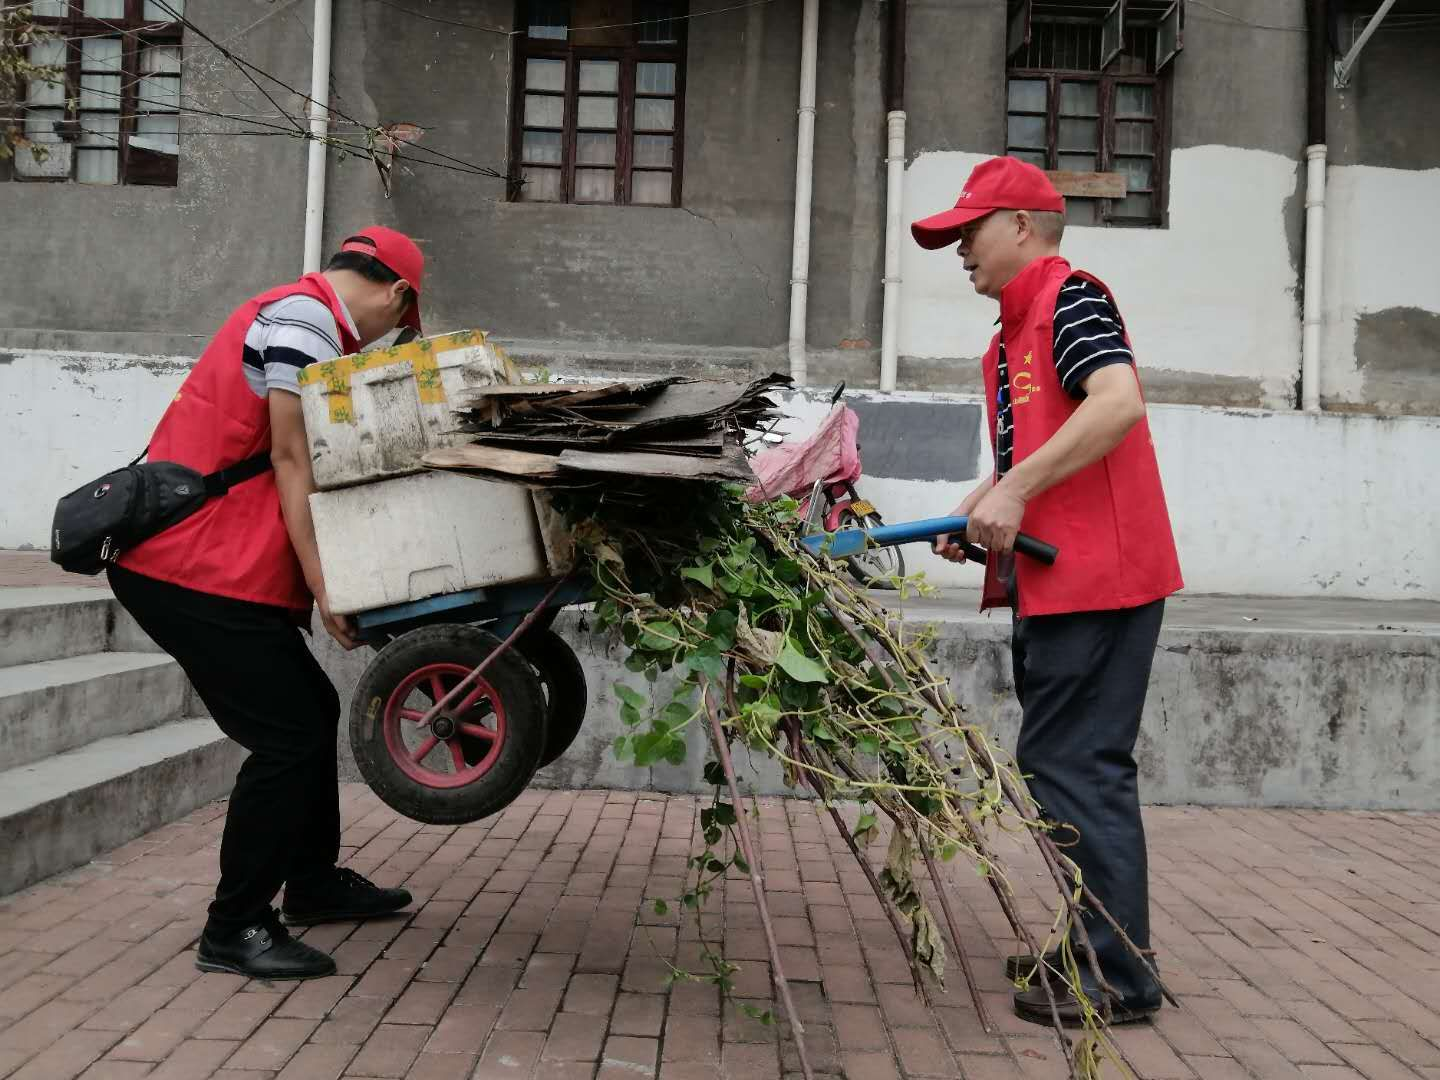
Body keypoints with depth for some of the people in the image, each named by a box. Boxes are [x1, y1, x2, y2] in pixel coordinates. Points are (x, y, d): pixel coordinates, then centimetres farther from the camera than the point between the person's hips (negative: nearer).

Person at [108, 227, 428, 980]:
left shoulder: (297, 316, 20)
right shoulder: (303, 317, -13)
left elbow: (302, 458, 18)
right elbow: (292, 459, -19)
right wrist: (324, 585, -21)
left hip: (215, 564, 11)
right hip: (196, 571, -11)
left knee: (310, 711, 17)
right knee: (290, 735, -7)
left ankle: (313, 883, 31)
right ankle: (235, 929, 5)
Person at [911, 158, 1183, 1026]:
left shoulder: (1069, 298, -9)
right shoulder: (1013, 337, 20)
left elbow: (1119, 401, -25)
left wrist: (1015, 492, -25)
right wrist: (978, 511, 10)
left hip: (1097, 580, -10)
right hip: (1048, 583, 10)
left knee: (1075, 771, -7)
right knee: (1065, 766, 15)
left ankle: (1118, 978, 4)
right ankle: (1094, 947, 28)